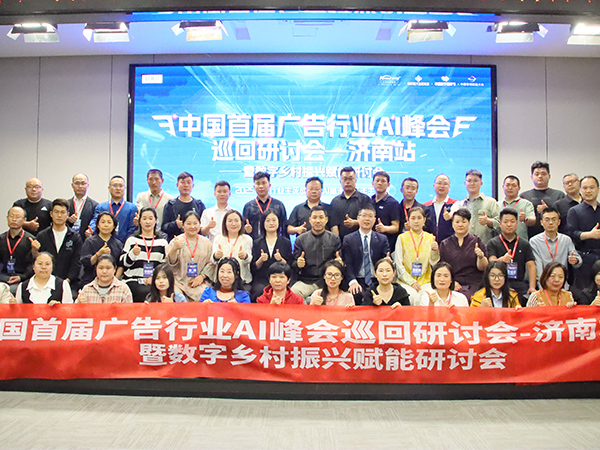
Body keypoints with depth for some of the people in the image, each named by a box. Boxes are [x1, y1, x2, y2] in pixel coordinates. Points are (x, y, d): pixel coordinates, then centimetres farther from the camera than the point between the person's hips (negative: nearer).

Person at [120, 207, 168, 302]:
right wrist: (132, 254, -13)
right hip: (133, 280, -1)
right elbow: (123, 263, 7)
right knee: (145, 293, -32)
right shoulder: (132, 239, 11)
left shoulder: (162, 241, 15)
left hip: (155, 281, 1)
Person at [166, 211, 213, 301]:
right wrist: (174, 249, -25)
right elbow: (170, 262, -6)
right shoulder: (176, 241, 4)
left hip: (200, 283, 2)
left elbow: (211, 263, 9)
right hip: (179, 282, -2)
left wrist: (202, 276, -7)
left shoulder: (206, 242, 12)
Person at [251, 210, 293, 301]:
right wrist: (261, 260, -10)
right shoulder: (257, 243, 14)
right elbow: (253, 268, 9)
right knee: (260, 291, -32)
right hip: (261, 280, 1)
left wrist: (281, 259, -13)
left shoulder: (286, 242, 11)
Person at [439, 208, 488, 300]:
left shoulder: (477, 241, 9)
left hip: (473, 285, -1)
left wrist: (481, 257, -20)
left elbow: (482, 268, 1)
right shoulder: (444, 244, 13)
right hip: (452, 286, 1)